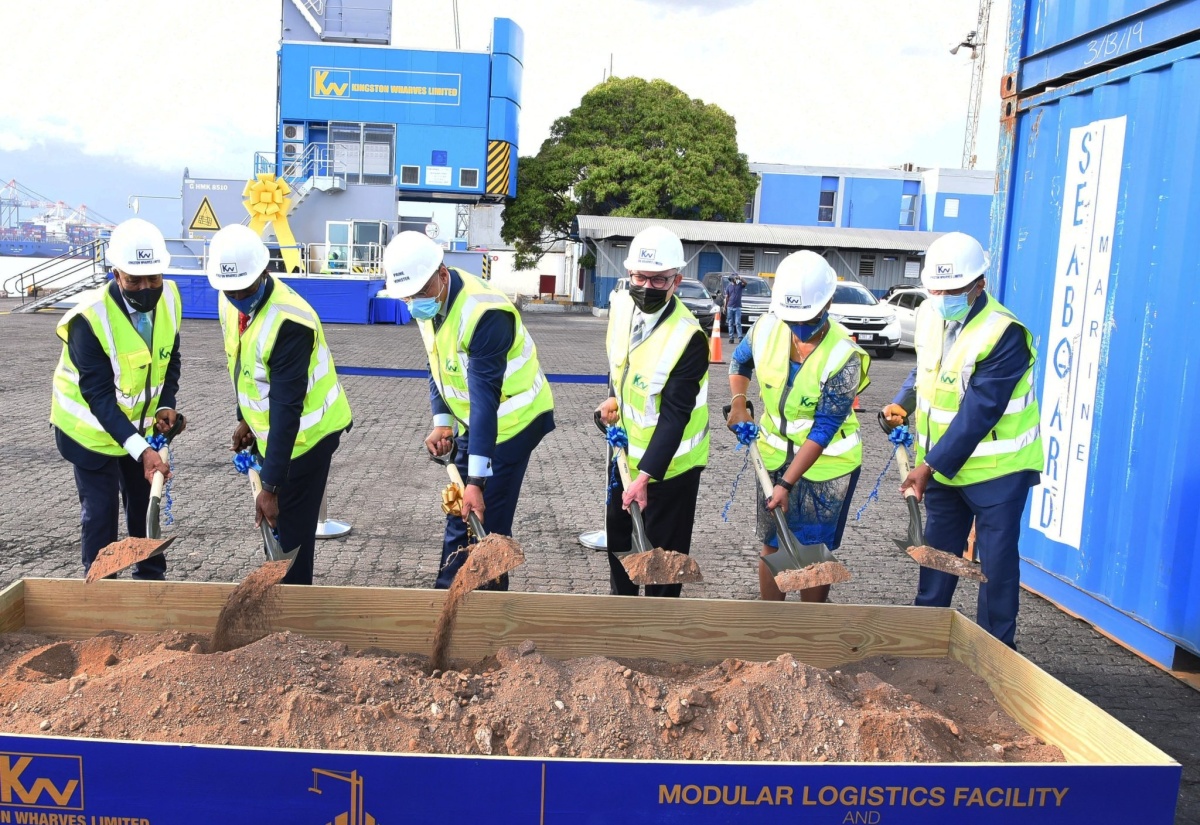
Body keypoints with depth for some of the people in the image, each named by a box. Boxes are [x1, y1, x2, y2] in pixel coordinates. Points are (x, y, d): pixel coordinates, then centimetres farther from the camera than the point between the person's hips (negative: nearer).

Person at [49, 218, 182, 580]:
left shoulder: (169, 297, -14)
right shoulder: (90, 317, -30)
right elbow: (98, 395, -30)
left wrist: (166, 405, -15)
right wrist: (140, 450, -39)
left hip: (140, 423, 5)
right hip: (93, 427, -5)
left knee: (145, 502, 17)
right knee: (100, 510, 2)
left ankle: (151, 577, 35)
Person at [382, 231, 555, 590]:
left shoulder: (484, 313, -31)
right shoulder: (427, 302, -5)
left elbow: (485, 398, -34)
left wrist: (476, 479, -35)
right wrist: (441, 421, -2)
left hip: (513, 420, -8)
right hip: (471, 420, 8)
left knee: (486, 520, -6)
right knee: (459, 513, 15)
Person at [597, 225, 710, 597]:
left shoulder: (689, 338, -28)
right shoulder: (621, 306, -7)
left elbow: (675, 415, -28)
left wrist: (645, 476, -31)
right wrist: (614, 399, 2)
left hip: (669, 462, -7)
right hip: (626, 450, 7)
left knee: (663, 551, 5)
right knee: (618, 532, 23)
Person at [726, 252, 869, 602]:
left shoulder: (844, 357, -25)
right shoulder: (767, 328, -11)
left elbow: (823, 431, -24)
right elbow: (740, 361, 13)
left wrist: (787, 483, -27)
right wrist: (738, 402, -3)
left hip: (826, 466, -4)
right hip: (774, 455, 4)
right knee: (772, 547, 11)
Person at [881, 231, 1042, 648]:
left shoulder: (1004, 333, -23)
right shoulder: (929, 316, 0)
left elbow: (978, 413, -25)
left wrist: (931, 465, -25)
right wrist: (901, 405, 1)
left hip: (997, 468, -7)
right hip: (942, 463, 7)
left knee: (996, 558, 3)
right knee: (938, 549, 17)